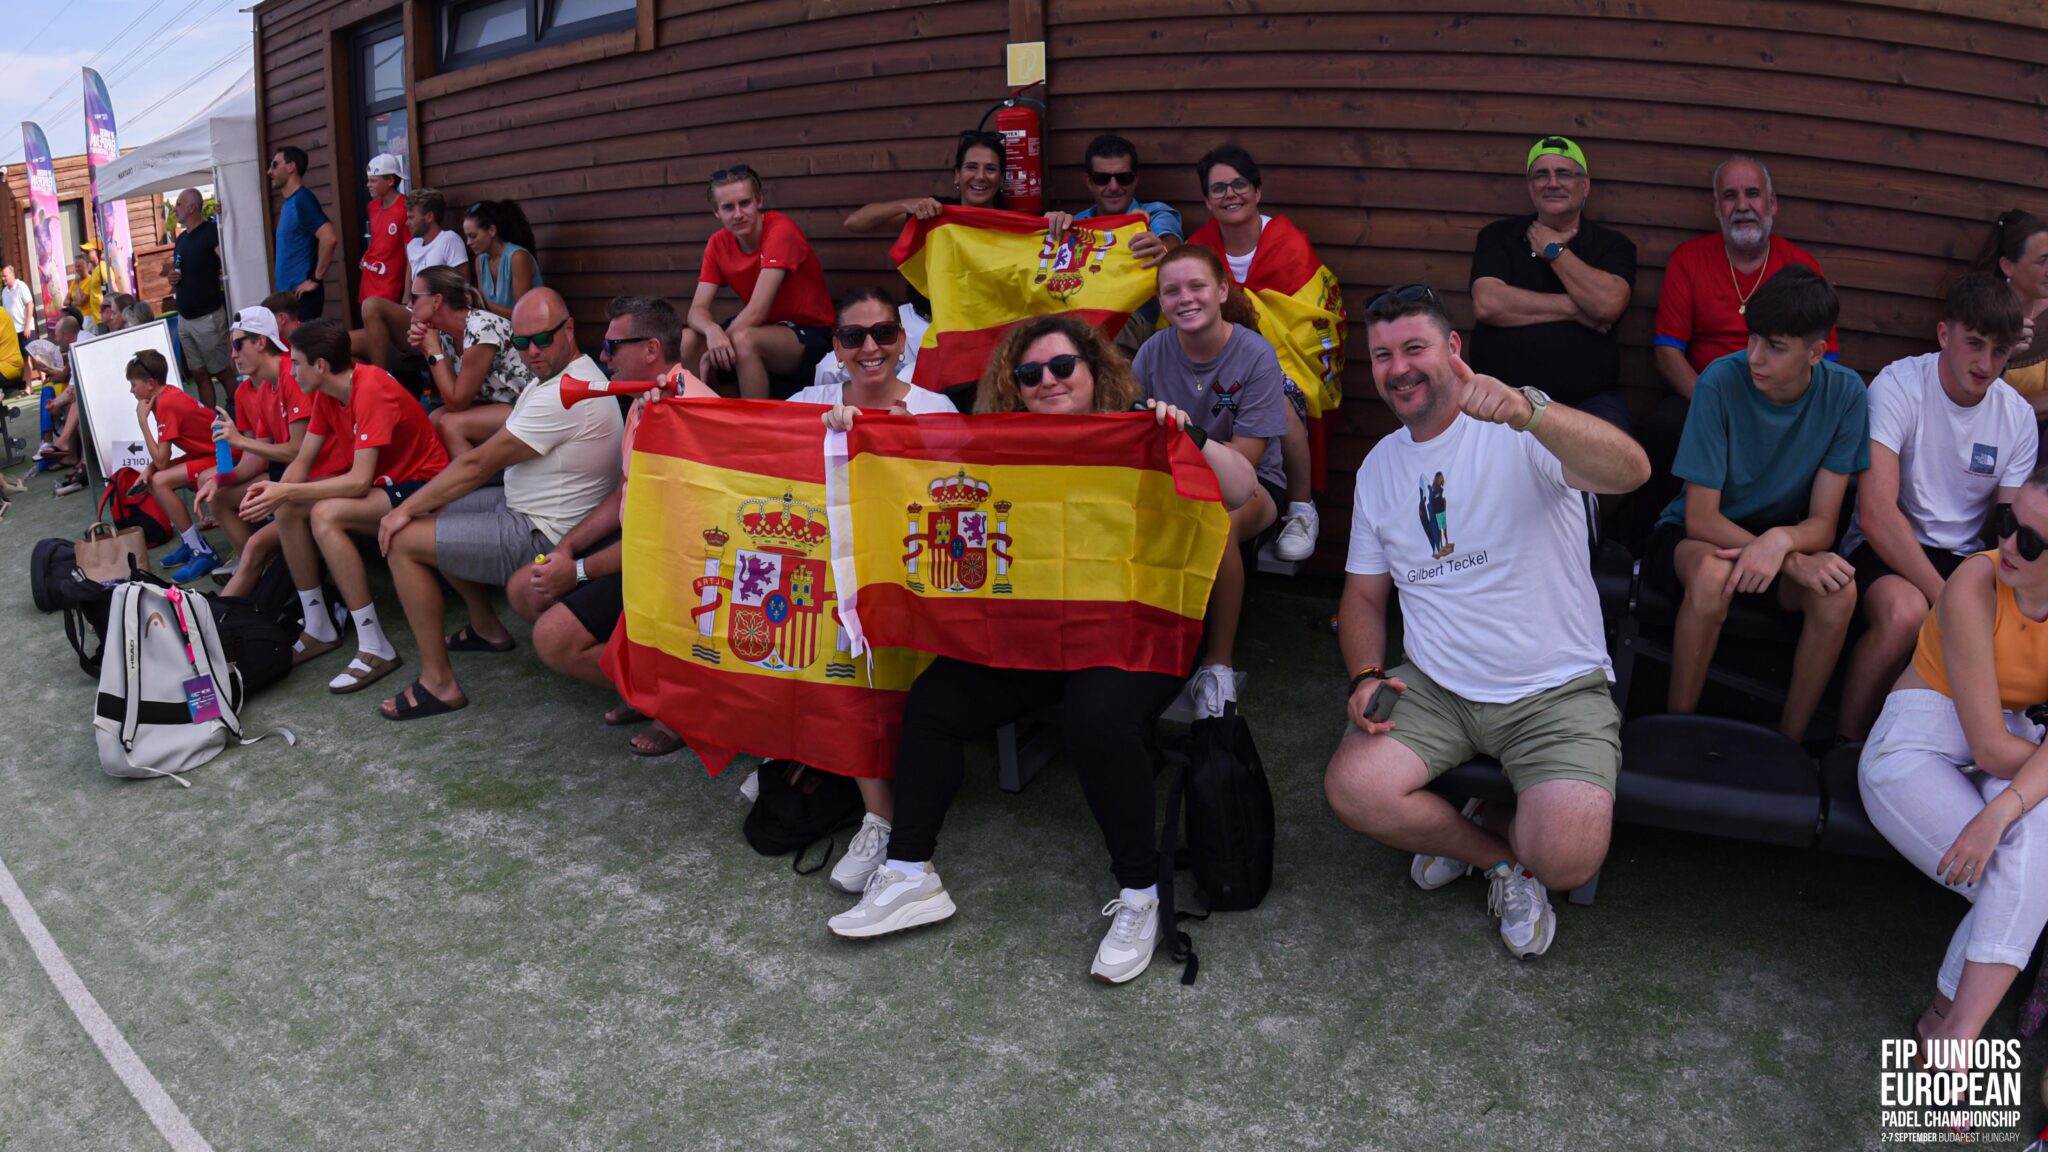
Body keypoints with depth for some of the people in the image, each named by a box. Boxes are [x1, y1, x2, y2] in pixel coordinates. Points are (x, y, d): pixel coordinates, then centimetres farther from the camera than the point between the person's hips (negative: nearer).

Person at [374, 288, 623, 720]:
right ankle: (487, 629, 31)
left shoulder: (564, 396, -25)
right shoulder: (557, 375, 9)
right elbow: (487, 459, 10)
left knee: (403, 542, -10)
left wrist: (407, 509, -10)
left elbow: (479, 464, -20)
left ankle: (438, 683, -3)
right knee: (435, 512, 24)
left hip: (543, 537, -11)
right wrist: (417, 505, 3)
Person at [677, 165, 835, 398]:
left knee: (742, 341, -33)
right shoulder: (718, 243, -1)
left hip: (809, 334, -6)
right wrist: (713, 332, -32)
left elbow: (756, 311, -25)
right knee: (687, 341, -14)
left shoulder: (780, 230, -20)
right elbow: (697, 310, -8)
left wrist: (714, 351, -20)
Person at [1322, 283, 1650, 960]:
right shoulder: (1379, 466, 10)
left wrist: (1528, 410, -48)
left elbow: (1631, 472, -30)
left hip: (1555, 692, -4)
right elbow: (1364, 595, 17)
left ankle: (1468, 832, 12)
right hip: (1434, 687, 5)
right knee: (1351, 789, -20)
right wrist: (1365, 675, -3)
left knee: (1568, 858, -26)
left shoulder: (1522, 431, -8)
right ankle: (1505, 856, 8)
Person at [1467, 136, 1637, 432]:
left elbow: (1607, 305, -11)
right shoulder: (1498, 236, 11)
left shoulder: (1614, 245, 10)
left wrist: (1553, 250, 0)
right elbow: (1486, 304, -8)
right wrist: (1574, 309, -5)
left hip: (1588, 400, 1)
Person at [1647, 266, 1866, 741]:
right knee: (1713, 573, -37)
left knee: (1839, 590, -29)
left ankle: (1790, 741, -8)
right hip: (1694, 536, -3)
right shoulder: (1722, 381, -21)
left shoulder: (1844, 393, -12)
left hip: (1783, 533, 3)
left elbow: (1822, 523, -12)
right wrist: (1796, 561, -32)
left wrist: (1781, 540, -36)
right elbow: (1701, 518, -21)